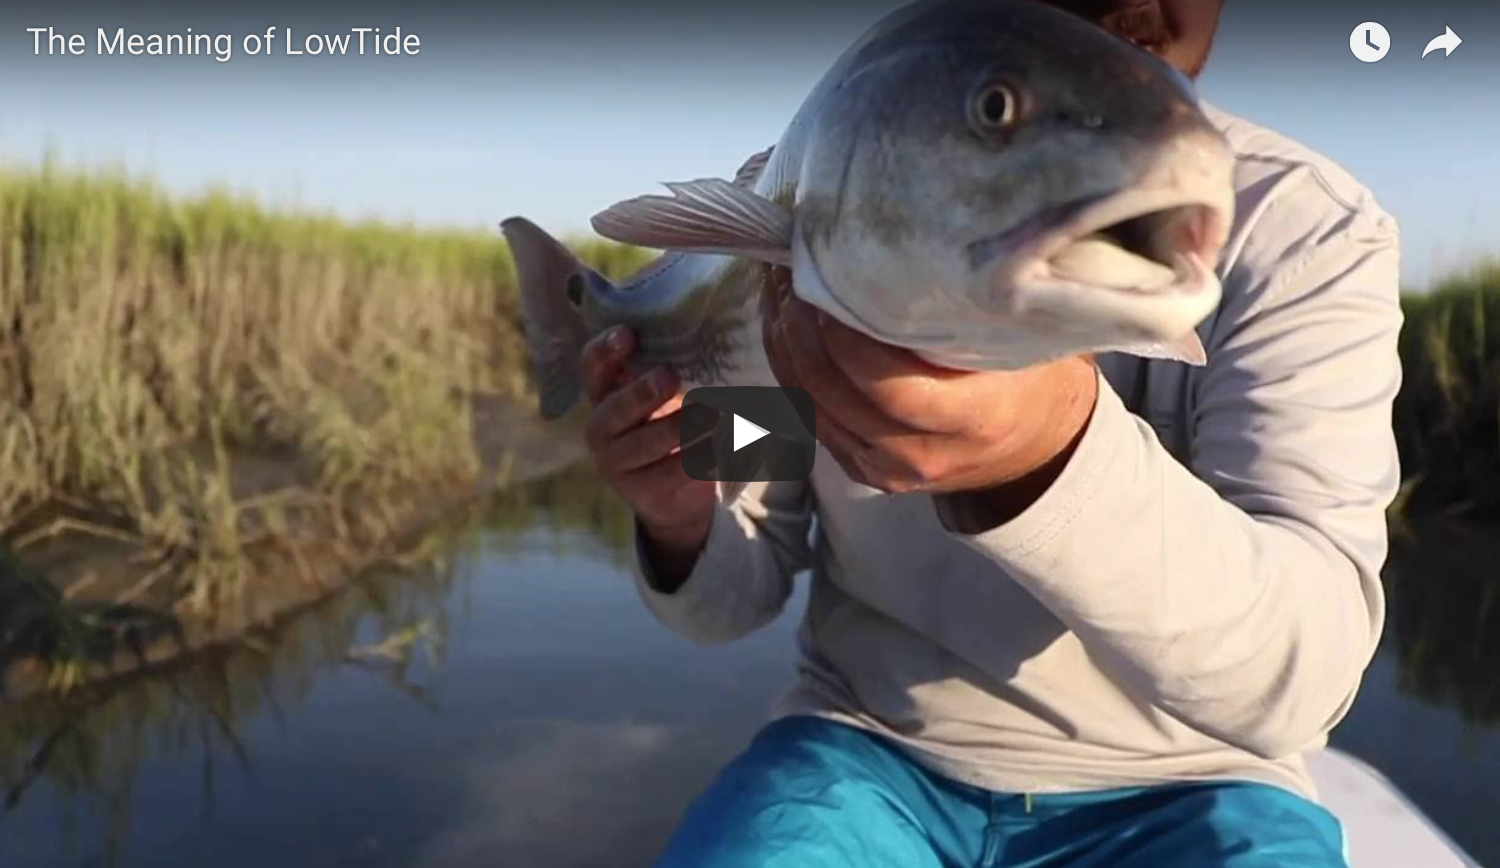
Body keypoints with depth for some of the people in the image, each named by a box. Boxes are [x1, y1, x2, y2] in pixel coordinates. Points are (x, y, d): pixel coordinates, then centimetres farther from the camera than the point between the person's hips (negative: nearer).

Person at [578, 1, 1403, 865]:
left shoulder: (1305, 225, -11)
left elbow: (1300, 668, -25)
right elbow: (738, 596, 1)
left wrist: (1064, 447, -42)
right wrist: (684, 521, -21)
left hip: (1174, 790, 0)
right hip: (869, 750, 1)